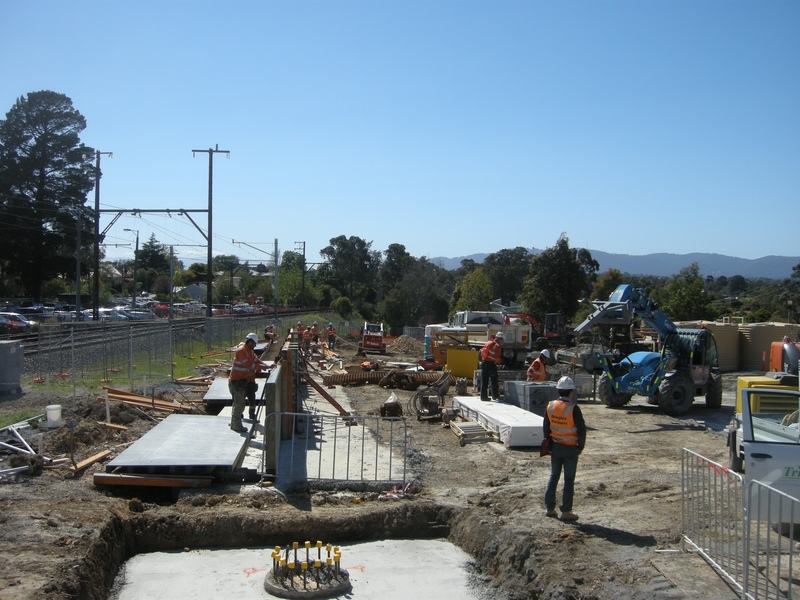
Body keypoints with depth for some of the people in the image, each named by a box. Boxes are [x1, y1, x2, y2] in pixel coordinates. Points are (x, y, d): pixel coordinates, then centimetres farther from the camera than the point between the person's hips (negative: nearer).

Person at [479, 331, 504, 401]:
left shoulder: (488, 343, 12)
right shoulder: (497, 345, -8)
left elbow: (482, 351, 15)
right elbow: (498, 357, -8)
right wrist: (498, 362, 10)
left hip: (483, 362, 7)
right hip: (491, 363, -7)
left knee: (484, 380, 8)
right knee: (494, 380, 5)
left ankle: (483, 396, 9)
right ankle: (495, 396, 9)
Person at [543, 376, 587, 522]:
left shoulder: (550, 406, -2)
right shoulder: (573, 408, -18)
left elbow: (546, 428, 6)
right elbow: (582, 429, -14)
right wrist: (580, 447, 0)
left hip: (555, 447, 5)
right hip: (570, 449, -5)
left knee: (553, 477, 15)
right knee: (569, 479, 4)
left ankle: (549, 508, 19)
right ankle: (566, 511, 8)